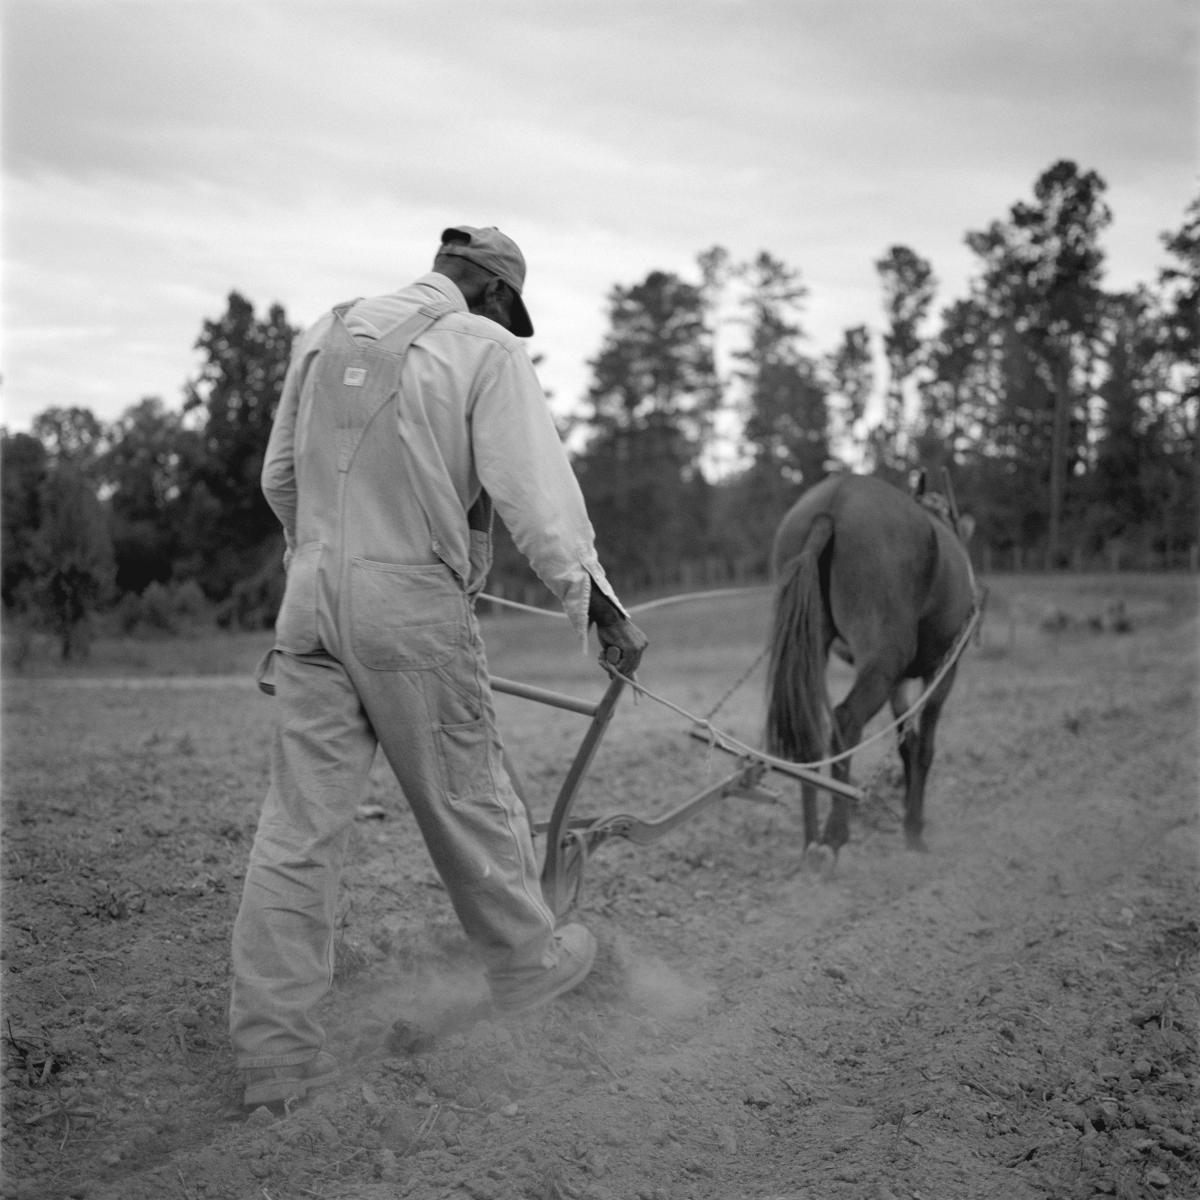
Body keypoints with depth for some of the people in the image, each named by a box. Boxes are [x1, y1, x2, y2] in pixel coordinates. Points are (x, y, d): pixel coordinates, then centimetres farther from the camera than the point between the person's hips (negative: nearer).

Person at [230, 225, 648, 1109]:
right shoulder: (486, 349, -4)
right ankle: (528, 963, 32)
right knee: (467, 796, 12)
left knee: (301, 815, 5)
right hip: (414, 601, -5)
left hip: (312, 595, 5)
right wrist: (594, 597, -8)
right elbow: (536, 488, -12)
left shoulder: (325, 335, 14)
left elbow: (278, 476, 21)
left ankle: (273, 1043, 7)